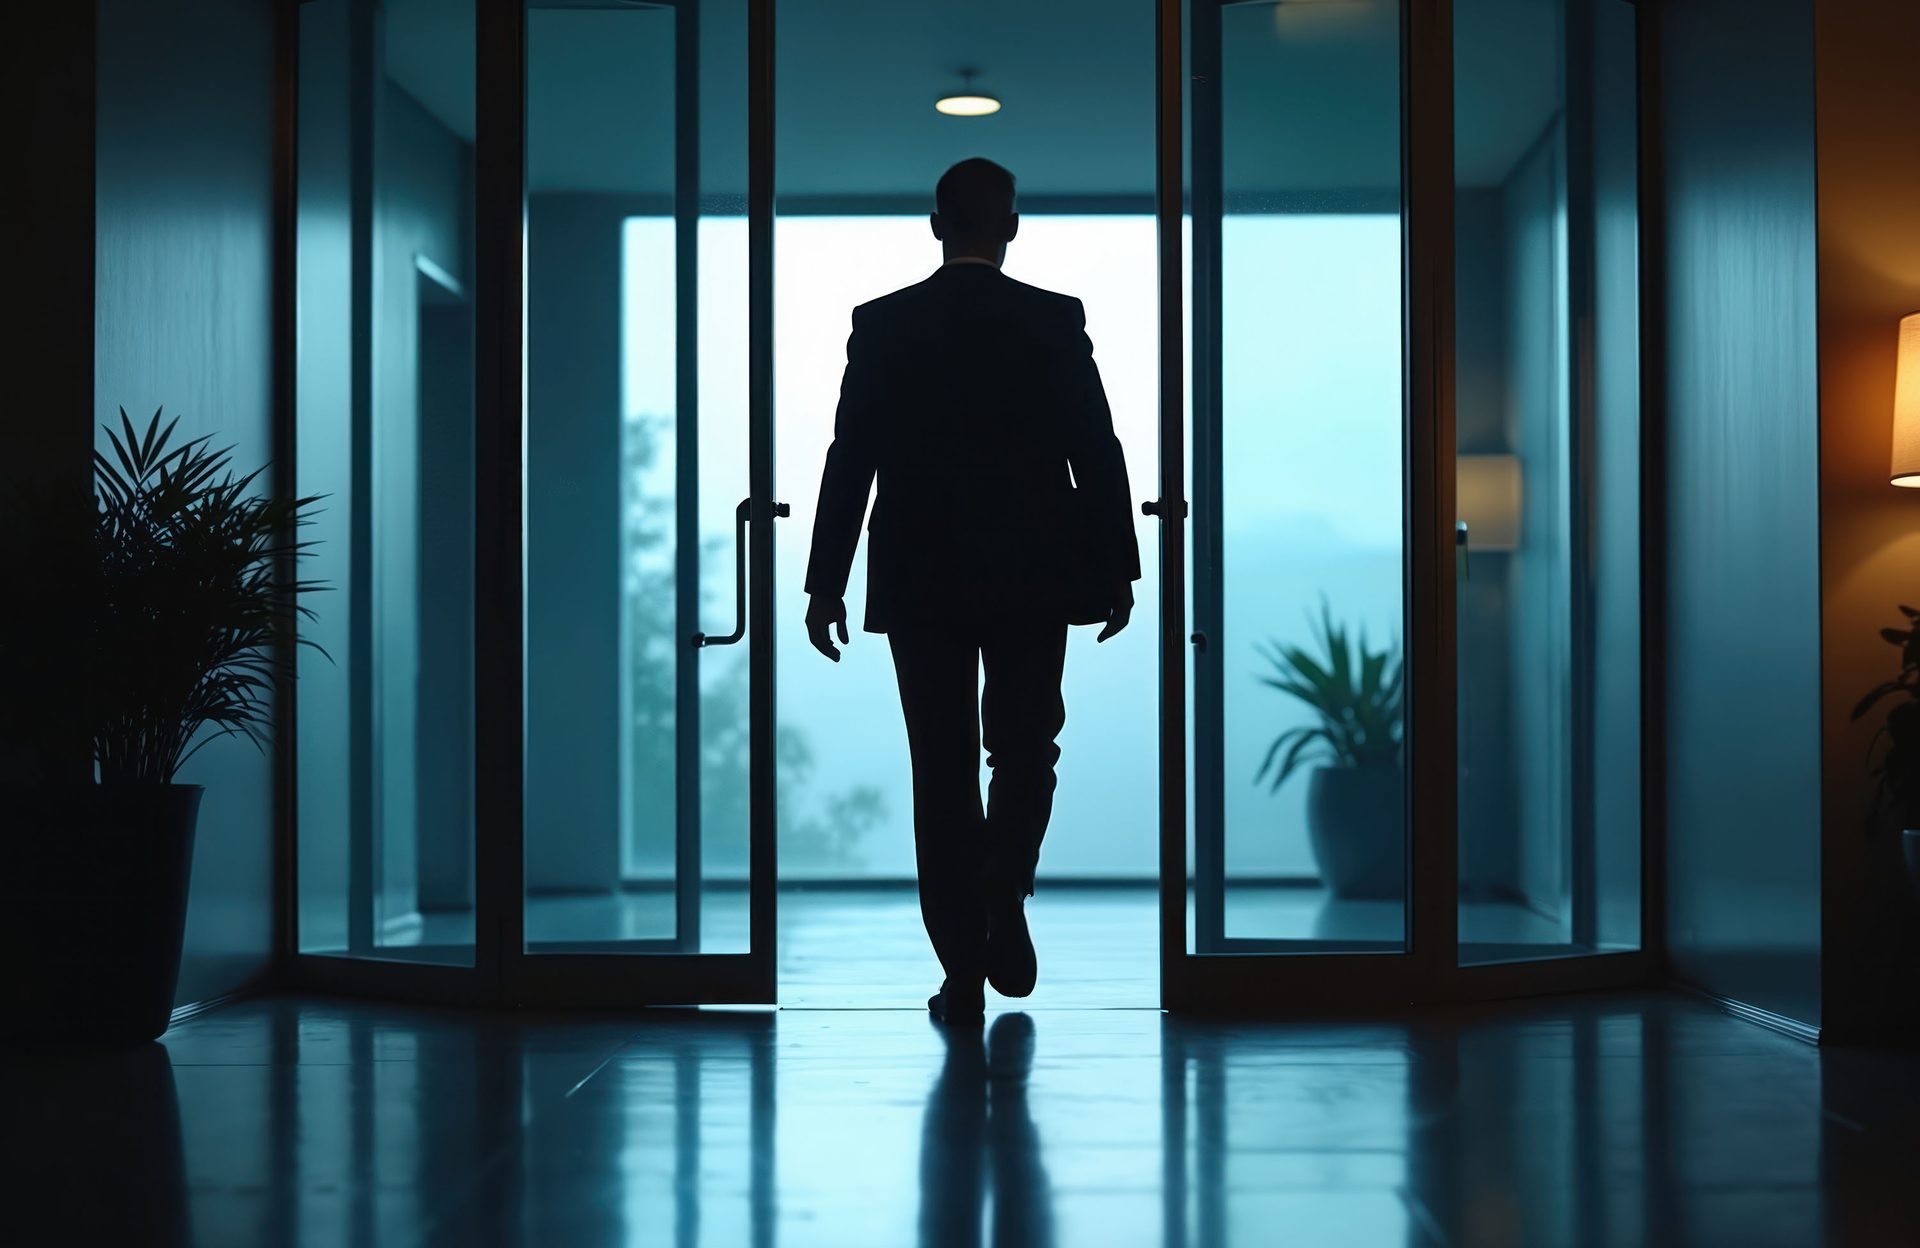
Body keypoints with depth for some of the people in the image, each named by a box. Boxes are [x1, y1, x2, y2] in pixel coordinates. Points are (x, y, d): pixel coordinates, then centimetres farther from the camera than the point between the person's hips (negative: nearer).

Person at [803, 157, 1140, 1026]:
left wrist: (826, 585, 3)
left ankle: (964, 972, 5)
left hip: (920, 584, 1)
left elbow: (850, 462, -2)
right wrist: (1118, 571, 5)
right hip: (1032, 579, 0)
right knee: (1025, 750, 16)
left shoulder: (882, 324, -1)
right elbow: (1098, 455, -4)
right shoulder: (1056, 321, -3)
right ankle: (1002, 898, -9)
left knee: (943, 769, 7)